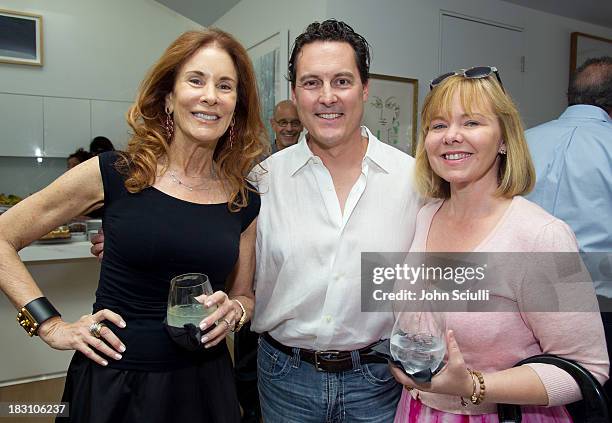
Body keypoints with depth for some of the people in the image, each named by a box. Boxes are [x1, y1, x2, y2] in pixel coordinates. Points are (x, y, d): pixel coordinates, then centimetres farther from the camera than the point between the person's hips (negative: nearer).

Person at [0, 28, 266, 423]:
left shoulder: (245, 201, -3)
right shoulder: (114, 174, -10)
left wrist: (233, 312, -12)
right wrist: (51, 325, -7)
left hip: (202, 384, 3)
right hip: (112, 381, -2)